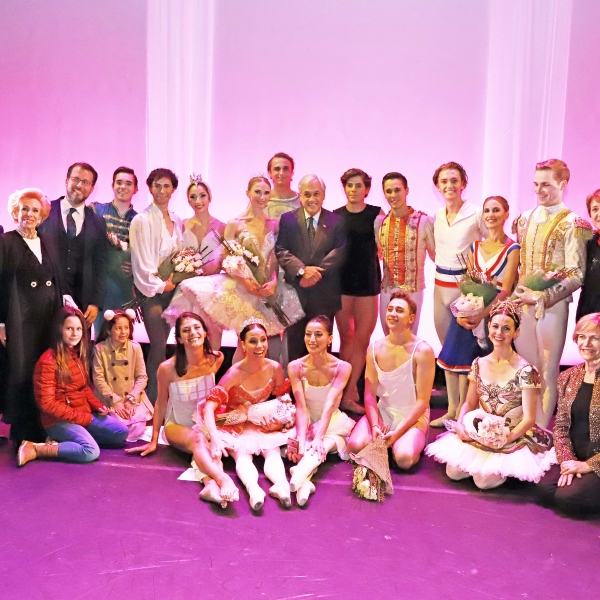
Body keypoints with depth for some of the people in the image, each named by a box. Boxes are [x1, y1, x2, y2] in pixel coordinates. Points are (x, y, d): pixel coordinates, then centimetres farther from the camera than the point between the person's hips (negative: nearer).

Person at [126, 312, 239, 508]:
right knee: (198, 439, -37)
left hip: (205, 425, 3)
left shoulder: (216, 359, -12)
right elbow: (161, 403, -5)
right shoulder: (168, 368, -19)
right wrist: (154, 440, -2)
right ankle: (224, 480, -61)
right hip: (177, 426, -3)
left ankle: (210, 484, -60)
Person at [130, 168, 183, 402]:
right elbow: (142, 260, -11)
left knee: (161, 343, 8)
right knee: (159, 345, -8)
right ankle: (153, 399, 0)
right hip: (151, 289, -6)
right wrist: (160, 285, -8)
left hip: (171, 287, 6)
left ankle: (158, 395, 15)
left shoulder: (176, 221, 12)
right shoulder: (142, 220, -9)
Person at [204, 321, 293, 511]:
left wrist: (278, 422, -15)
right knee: (242, 453, -31)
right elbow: (210, 406, -31)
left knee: (273, 450, -26)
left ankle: (281, 484, -49)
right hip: (235, 426, -3)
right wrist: (215, 438, -44)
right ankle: (253, 489, -53)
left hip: (263, 424, 3)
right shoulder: (235, 373, -23)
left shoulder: (275, 369, -12)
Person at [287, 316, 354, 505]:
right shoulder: (295, 367, -12)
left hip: (332, 424, -2)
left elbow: (330, 405, -26)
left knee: (326, 444, -37)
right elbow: (301, 407, -21)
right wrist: (302, 441, -36)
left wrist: (318, 438, -39)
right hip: (306, 425, 2)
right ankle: (304, 482, -58)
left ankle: (301, 471, -63)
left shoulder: (342, 367, -14)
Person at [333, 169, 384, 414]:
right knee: (346, 338, 6)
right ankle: (350, 390, 18)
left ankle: (347, 394, 5)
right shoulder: (335, 216, 6)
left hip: (368, 281, -1)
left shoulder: (376, 214, 3)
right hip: (342, 282, 1)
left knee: (362, 340, -2)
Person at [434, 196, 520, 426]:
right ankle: (452, 411, 5)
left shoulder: (512, 249, -6)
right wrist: (461, 312, -9)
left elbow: (506, 290, -13)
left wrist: (481, 315, -23)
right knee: (451, 359, -3)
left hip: (492, 314, -5)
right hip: (467, 312, 5)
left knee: (469, 363, -6)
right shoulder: (475, 247, 10)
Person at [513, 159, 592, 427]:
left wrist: (541, 297, -18)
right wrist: (517, 293, 3)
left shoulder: (571, 224, -9)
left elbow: (576, 276, -12)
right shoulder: (525, 220, 9)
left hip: (552, 305, -5)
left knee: (547, 371, 5)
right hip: (522, 304, 5)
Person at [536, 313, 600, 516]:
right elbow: (561, 425, 6)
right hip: (575, 459, 5)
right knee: (545, 489, -19)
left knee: (568, 498, -23)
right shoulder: (567, 377, 6)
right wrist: (567, 460, -9)